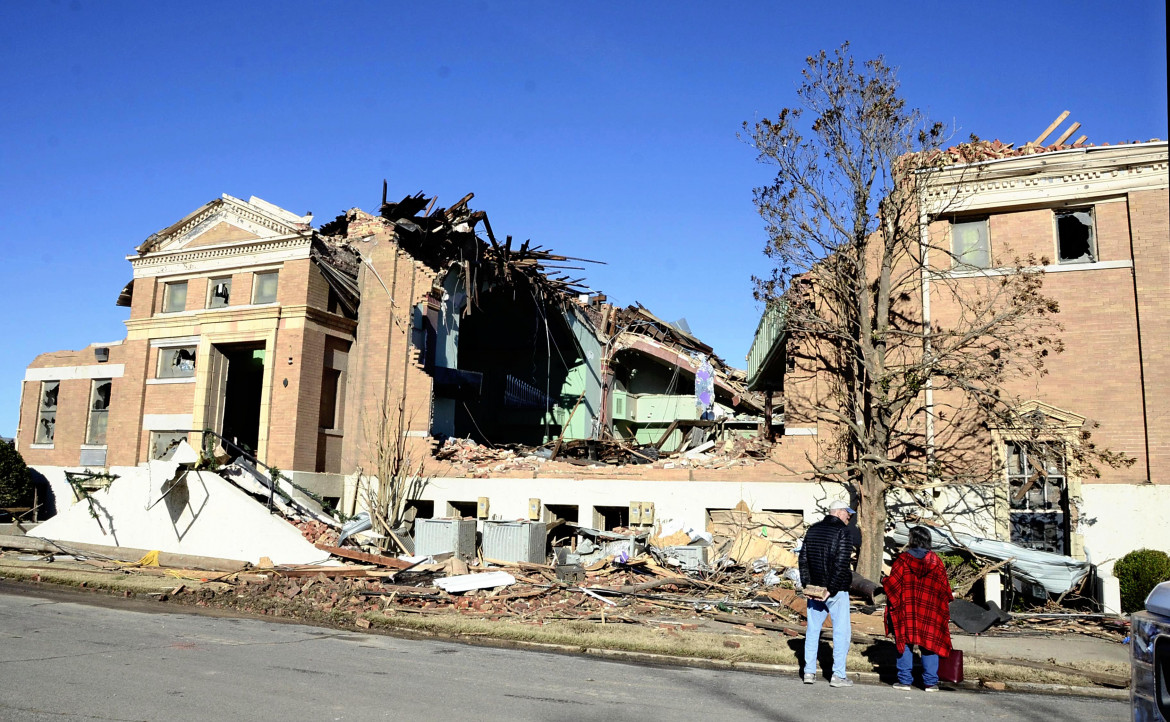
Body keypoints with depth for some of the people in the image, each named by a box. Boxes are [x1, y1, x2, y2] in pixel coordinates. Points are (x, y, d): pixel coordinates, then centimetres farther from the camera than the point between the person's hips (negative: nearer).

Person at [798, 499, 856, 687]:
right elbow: (841, 565, -19)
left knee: (812, 629, 12)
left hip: (814, 588, 6)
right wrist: (831, 590, -15)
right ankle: (838, 675, 5)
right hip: (836, 591, -6)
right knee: (841, 631, 3)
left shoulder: (813, 530, 9)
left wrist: (807, 584, 5)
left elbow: (803, 559, 7)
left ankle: (809, 671, 14)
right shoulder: (843, 533, -11)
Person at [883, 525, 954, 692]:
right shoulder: (936, 561, 0)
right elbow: (944, 587, 4)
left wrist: (893, 604, 6)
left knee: (904, 643, 5)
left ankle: (905, 680, 5)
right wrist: (945, 606, 16)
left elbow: (891, 584, -7)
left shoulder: (903, 559, -6)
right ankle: (930, 682, 9)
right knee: (929, 644, 8)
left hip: (905, 610, -2)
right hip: (929, 612, 2)